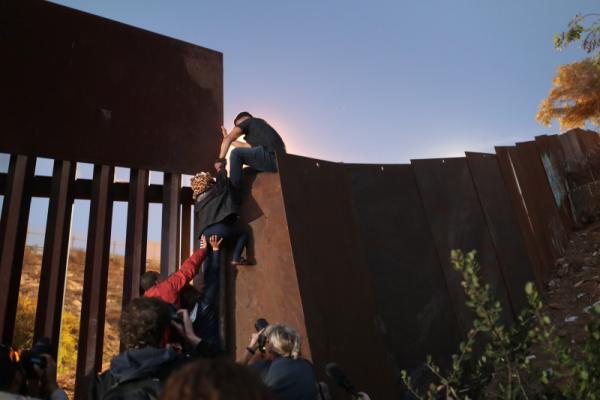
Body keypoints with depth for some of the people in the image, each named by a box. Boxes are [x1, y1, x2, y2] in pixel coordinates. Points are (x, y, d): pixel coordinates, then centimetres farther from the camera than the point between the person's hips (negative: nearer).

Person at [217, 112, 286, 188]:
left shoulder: (248, 121, 9)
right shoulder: (258, 126, 33)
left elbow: (228, 138, -4)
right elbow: (246, 146, 37)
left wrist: (221, 159, -6)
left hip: (271, 157, -10)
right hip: (280, 161, 10)